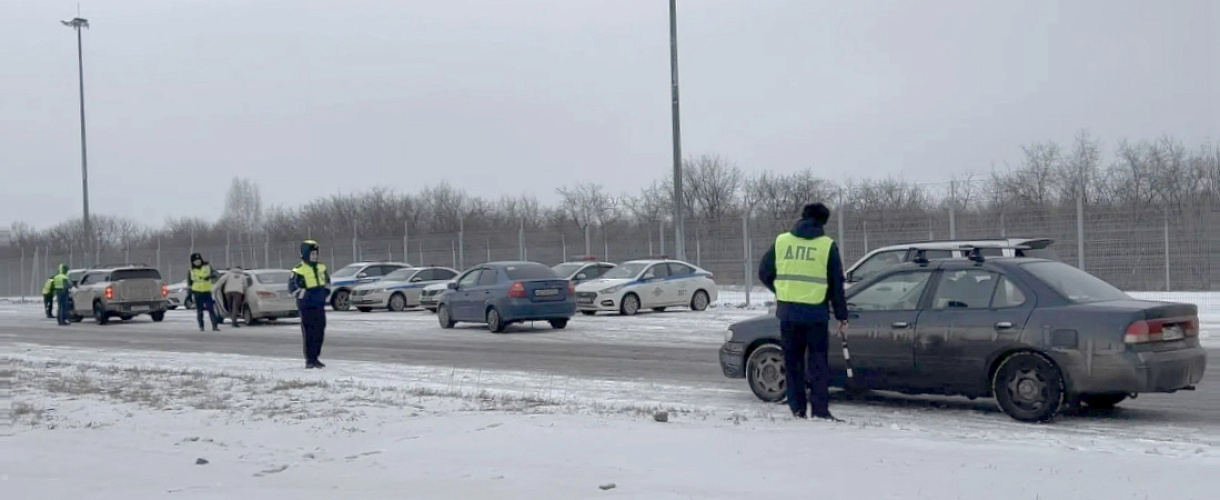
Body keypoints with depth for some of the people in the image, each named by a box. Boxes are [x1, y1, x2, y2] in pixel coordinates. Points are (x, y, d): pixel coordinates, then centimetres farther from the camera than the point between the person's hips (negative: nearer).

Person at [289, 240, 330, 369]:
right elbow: (292, 287, -10)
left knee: (320, 332, 6)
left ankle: (315, 357, 16)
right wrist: (304, 295, -19)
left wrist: (326, 291, 12)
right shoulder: (299, 271, -9)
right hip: (307, 306, -6)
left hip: (320, 305, 6)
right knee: (309, 333, -5)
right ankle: (309, 360, 1)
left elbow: (327, 280, 26)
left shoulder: (321, 268, 11)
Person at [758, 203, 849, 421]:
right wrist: (842, 317, 7)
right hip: (816, 312, -2)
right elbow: (837, 285, 0)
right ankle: (820, 409, -2)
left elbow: (764, 273, 9)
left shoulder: (781, 241, 5)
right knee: (817, 361, 4)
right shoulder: (827, 245, -2)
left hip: (788, 311, 2)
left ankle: (797, 408, 11)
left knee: (793, 360, 11)